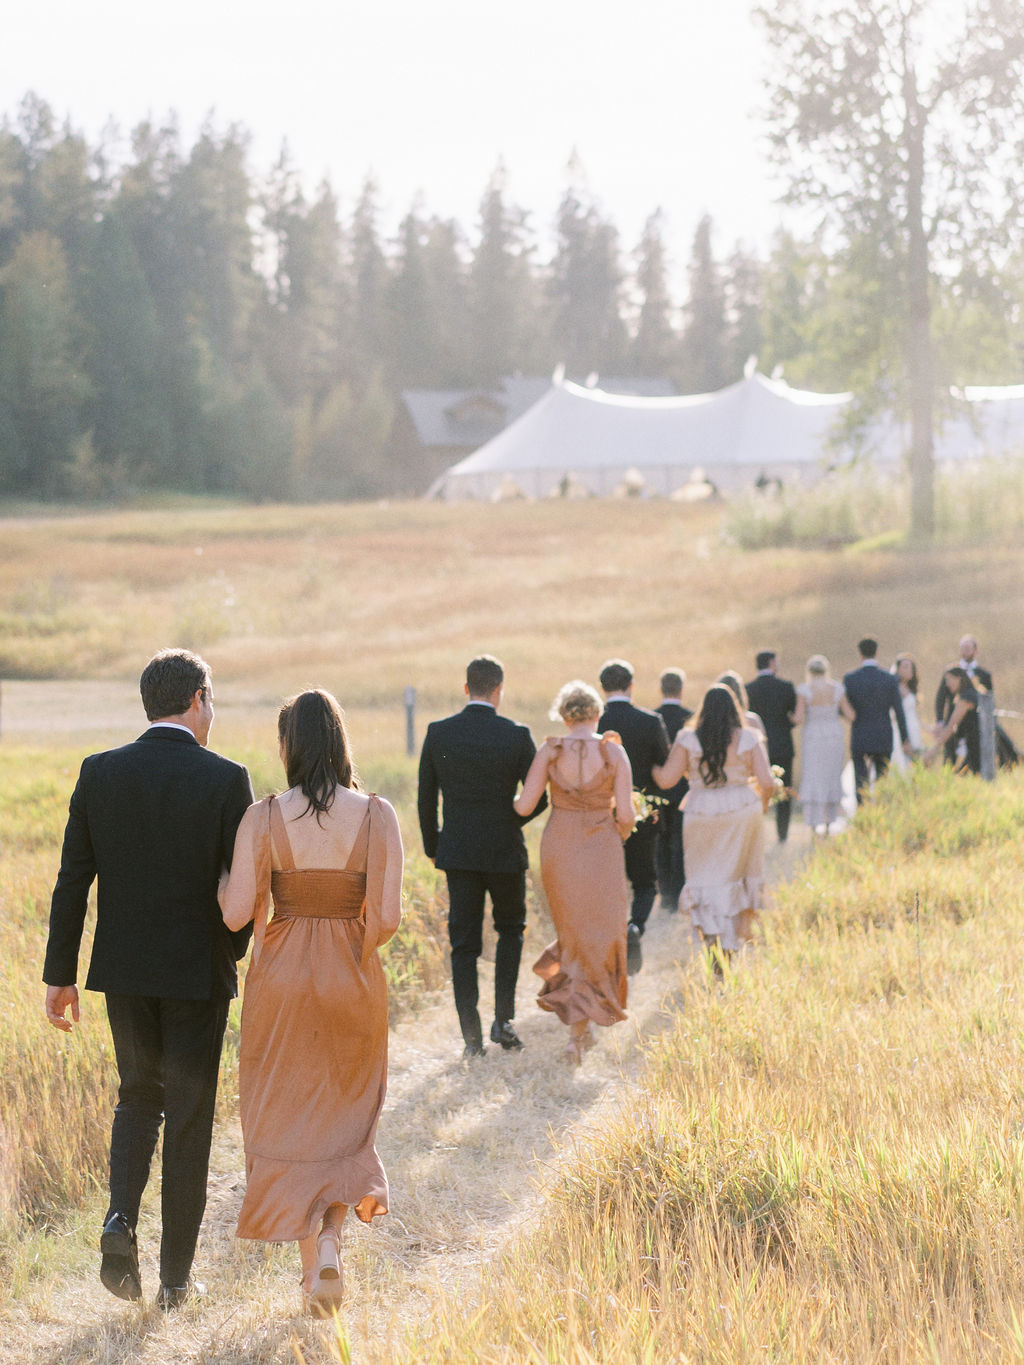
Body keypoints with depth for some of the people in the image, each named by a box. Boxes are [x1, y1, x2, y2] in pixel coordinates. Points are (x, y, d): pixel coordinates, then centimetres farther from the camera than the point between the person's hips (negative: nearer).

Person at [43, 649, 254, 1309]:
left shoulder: (100, 773, -3)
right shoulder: (226, 779, -11)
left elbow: (72, 882, -1)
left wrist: (60, 975, 5)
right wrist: (234, 950, 12)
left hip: (123, 969, 3)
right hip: (198, 970, -3)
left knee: (138, 1095, 22)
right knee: (189, 1116, 8)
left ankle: (121, 1218, -1)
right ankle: (177, 1275, 12)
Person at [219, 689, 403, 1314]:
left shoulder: (263, 818, -9)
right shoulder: (377, 815, -8)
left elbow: (237, 913, -12)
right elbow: (387, 916, -12)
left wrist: (227, 887, 10)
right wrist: (356, 951, 8)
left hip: (281, 978, -1)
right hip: (353, 980, 1)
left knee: (288, 1119, 13)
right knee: (345, 1114, 19)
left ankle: (312, 1259, 10)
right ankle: (331, 1241, 2)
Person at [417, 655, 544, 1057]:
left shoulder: (438, 733, -3)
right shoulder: (516, 736, -10)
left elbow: (425, 798, 3)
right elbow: (538, 800, -5)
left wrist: (432, 845, 16)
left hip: (457, 852, 2)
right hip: (505, 851, -1)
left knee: (463, 943, 7)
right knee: (511, 928, 19)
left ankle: (471, 1037, 4)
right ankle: (503, 1019, 9)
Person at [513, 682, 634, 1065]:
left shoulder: (550, 751, -6)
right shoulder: (614, 752, -9)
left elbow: (524, 806, -7)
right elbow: (625, 813, -11)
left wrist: (512, 799, 16)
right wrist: (621, 833, 11)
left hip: (558, 848, 2)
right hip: (601, 851, -2)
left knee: (572, 931, 20)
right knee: (597, 937, 9)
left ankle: (580, 1024, 22)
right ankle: (578, 1028, -4)